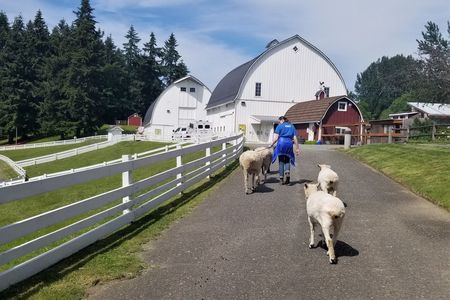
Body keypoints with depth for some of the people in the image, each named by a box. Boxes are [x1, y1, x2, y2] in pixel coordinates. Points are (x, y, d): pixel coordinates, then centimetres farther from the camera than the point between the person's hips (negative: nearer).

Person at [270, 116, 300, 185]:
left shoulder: (280, 126, 4)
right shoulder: (292, 126, 15)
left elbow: (276, 138, -4)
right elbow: (295, 138, 9)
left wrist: (271, 145, 8)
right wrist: (297, 148, 11)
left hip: (281, 143, -3)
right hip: (289, 143, 3)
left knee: (281, 161, 6)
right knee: (287, 161, 13)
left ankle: (281, 178, 6)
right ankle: (287, 172, -15)